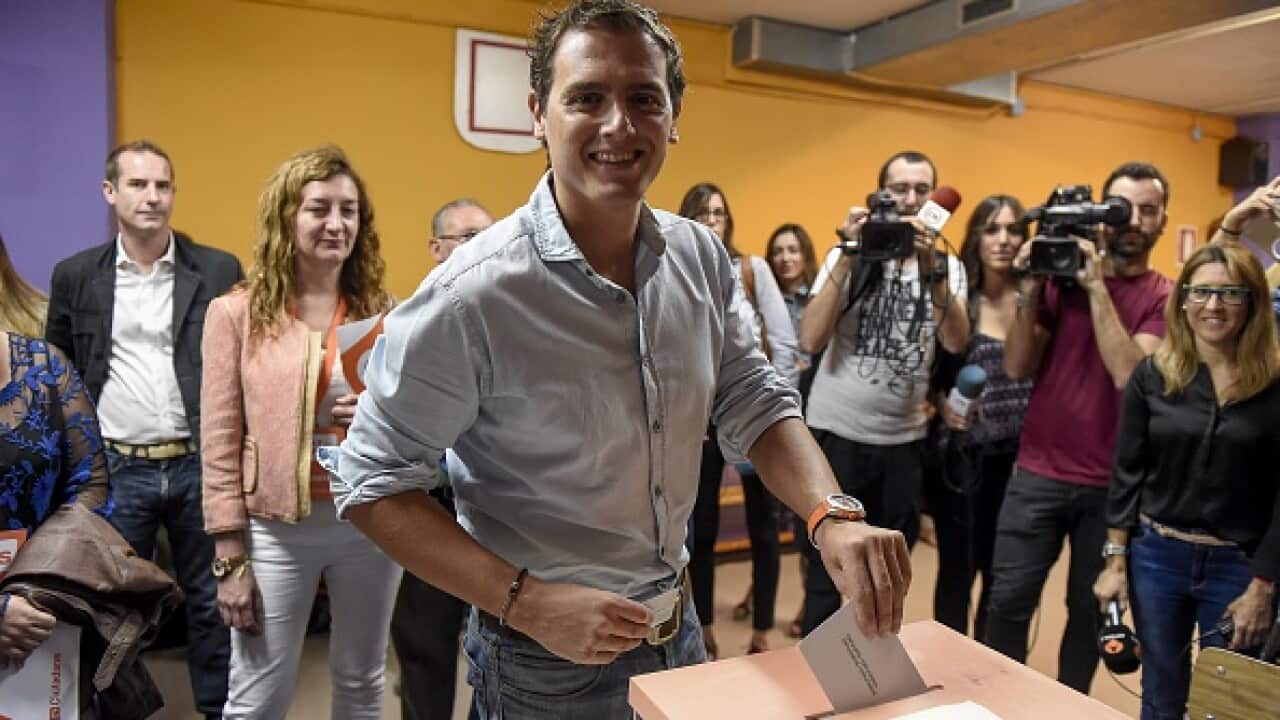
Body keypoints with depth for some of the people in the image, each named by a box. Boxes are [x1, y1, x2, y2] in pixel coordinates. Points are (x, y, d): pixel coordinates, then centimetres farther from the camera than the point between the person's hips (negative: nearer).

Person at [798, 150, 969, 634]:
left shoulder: (948, 266, 5)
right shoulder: (850, 254, -2)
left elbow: (955, 342, -12)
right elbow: (810, 341, -15)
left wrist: (930, 267, -23)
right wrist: (849, 257, -20)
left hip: (905, 440, 3)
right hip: (838, 433, -3)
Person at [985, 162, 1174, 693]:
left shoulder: (1164, 297, -1)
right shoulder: (1061, 275, 2)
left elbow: (1129, 374, -18)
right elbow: (1017, 368, -3)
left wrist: (1097, 288, -18)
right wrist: (1029, 291, -13)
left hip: (1112, 483, 0)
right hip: (1038, 474, 1)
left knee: (1089, 610, 12)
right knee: (1008, 601, 3)